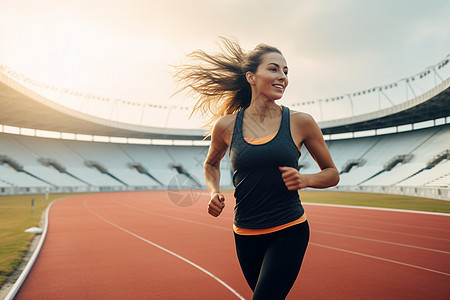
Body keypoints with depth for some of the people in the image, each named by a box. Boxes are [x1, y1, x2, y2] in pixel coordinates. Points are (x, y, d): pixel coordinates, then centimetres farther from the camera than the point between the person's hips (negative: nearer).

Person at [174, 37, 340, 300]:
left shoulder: (301, 122, -7)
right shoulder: (226, 125, -4)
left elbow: (332, 174, 5)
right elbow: (211, 164, 17)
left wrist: (305, 179, -15)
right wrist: (214, 192, -2)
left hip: (289, 232, -2)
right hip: (245, 235, 2)